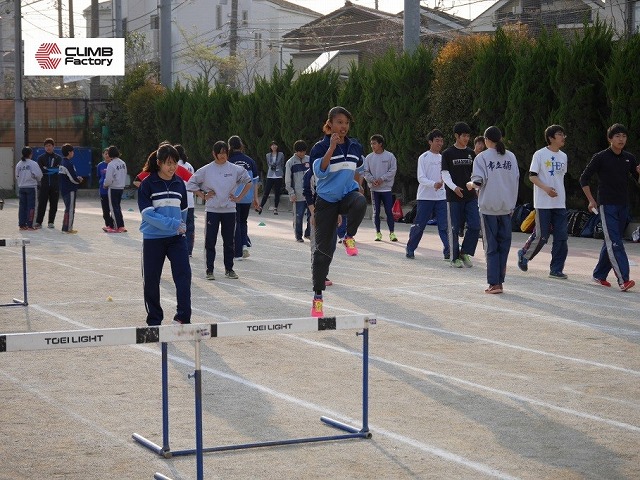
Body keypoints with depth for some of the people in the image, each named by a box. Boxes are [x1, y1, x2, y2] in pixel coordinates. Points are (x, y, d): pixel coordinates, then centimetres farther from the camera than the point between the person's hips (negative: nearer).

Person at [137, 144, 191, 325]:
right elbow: (147, 213, -16)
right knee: (151, 281, 4)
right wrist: (173, 224, -20)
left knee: (184, 274, -13)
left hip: (176, 238, 3)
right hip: (153, 239, -3)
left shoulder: (179, 183, 5)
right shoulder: (148, 184, -8)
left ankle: (183, 317, -11)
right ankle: (154, 321, 18)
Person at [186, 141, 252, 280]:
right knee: (210, 241, -1)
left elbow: (248, 182, 12)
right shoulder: (206, 170, 0)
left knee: (229, 241, 7)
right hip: (212, 210, -1)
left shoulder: (235, 169, 1)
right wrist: (203, 196, 0)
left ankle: (229, 269, 17)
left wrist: (239, 197, 5)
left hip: (229, 210, 1)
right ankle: (209, 270, 4)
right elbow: (191, 183, 8)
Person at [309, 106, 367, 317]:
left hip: (348, 193, 2)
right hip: (326, 200, -2)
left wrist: (359, 189, 22)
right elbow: (320, 171, -23)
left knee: (360, 203, -37)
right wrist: (332, 147, -27)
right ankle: (317, 295, 8)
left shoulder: (355, 147, 7)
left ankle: (349, 238, -11)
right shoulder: (320, 147, -6)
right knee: (323, 248, -2)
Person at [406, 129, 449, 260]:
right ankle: (410, 249, 17)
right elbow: (421, 178, -11)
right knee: (419, 225, 2)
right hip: (425, 197, -4)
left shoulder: (443, 158, 12)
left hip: (441, 197, 4)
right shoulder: (424, 158, -3)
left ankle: (448, 252, -8)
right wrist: (434, 184, -25)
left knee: (444, 226, -6)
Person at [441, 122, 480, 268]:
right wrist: (454, 187, -20)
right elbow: (445, 174, -6)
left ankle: (465, 253, 12)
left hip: (471, 196, 4)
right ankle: (455, 258, 10)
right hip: (454, 196, -4)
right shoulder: (448, 154, -2)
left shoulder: (471, 153, 11)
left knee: (474, 226, -4)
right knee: (454, 228, 1)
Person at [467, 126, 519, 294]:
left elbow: (478, 181, -14)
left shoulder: (482, 157, -7)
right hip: (507, 206, 3)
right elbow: (516, 180, 9)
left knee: (491, 246, 0)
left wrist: (470, 184, 8)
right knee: (504, 244, 10)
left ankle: (494, 283, -4)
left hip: (489, 206, -3)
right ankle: (499, 280, 9)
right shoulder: (511, 157, 6)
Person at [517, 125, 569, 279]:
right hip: (543, 203, -6)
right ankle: (524, 255, 22)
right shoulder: (540, 154, -6)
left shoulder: (563, 156, 13)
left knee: (561, 237, -1)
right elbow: (532, 176, -8)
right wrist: (545, 188, -22)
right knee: (541, 236, -5)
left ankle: (556, 269, 4)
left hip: (559, 203, 6)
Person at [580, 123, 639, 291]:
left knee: (611, 242, 12)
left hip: (623, 206, 6)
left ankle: (599, 275, 25)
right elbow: (584, 179, 0)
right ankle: (623, 279, -24)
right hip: (606, 206, -6)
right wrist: (591, 200, -6)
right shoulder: (601, 157, -5)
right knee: (614, 242, -14)